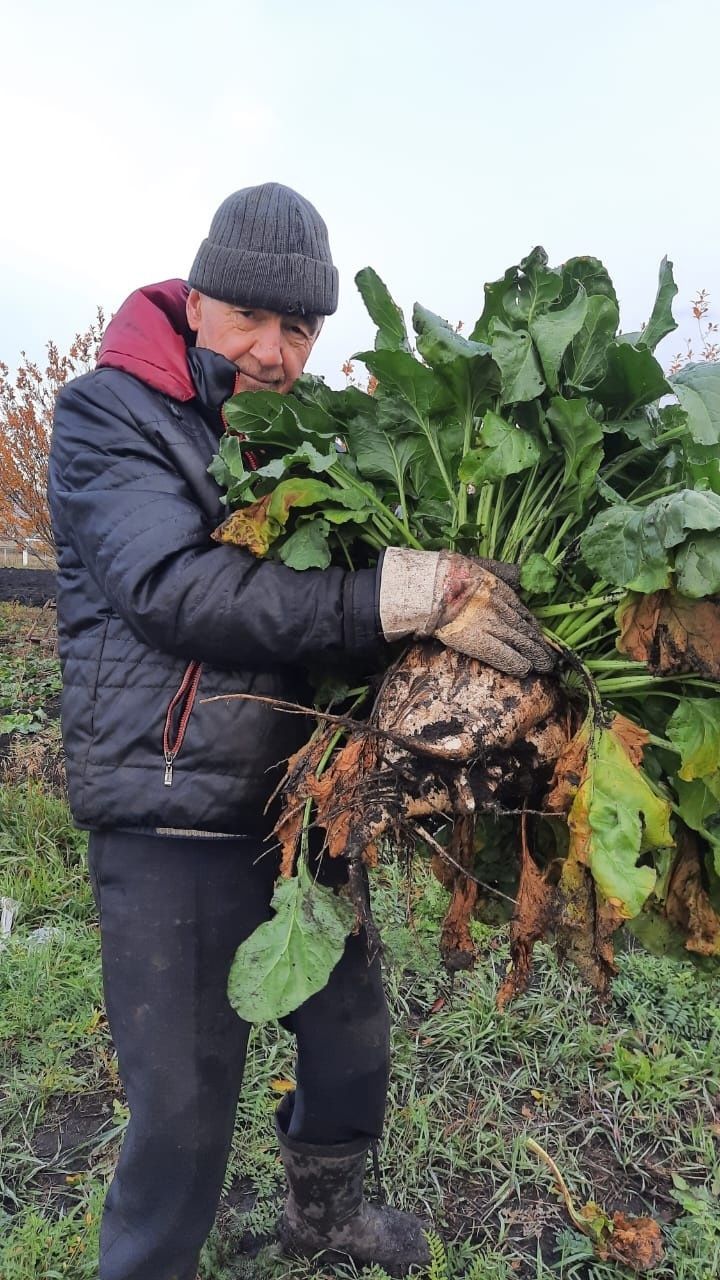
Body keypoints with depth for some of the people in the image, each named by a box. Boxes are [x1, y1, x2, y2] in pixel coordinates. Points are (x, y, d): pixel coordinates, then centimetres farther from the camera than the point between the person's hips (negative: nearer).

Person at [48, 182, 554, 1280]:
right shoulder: (107, 415, -7)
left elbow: (335, 596, 14)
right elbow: (176, 586, -25)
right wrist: (401, 595, -32)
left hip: (304, 804, 7)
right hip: (176, 822, -6)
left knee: (351, 1035, 22)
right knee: (185, 1102, 6)